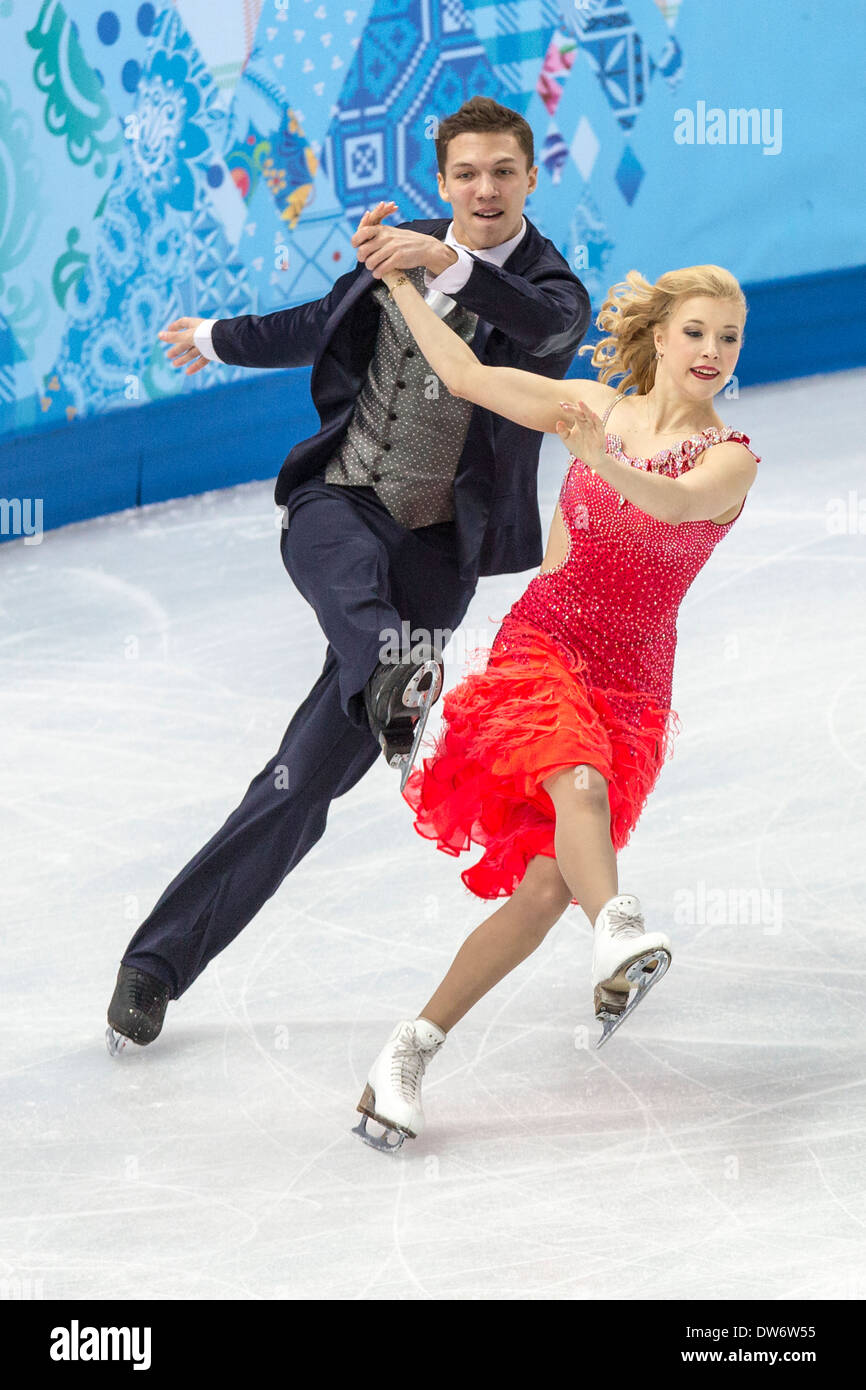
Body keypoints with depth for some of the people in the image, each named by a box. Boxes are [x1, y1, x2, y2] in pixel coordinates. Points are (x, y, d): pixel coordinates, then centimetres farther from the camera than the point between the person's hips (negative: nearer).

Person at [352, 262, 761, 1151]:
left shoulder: (729, 459, 0)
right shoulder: (594, 407, 6)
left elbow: (675, 502, -23)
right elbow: (465, 375, 7)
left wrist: (604, 461, -41)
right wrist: (399, 277, 5)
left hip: (628, 685, 0)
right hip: (541, 645, 0)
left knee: (546, 884, -13)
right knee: (578, 784, -34)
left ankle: (414, 1047, -2)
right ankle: (618, 934, -60)